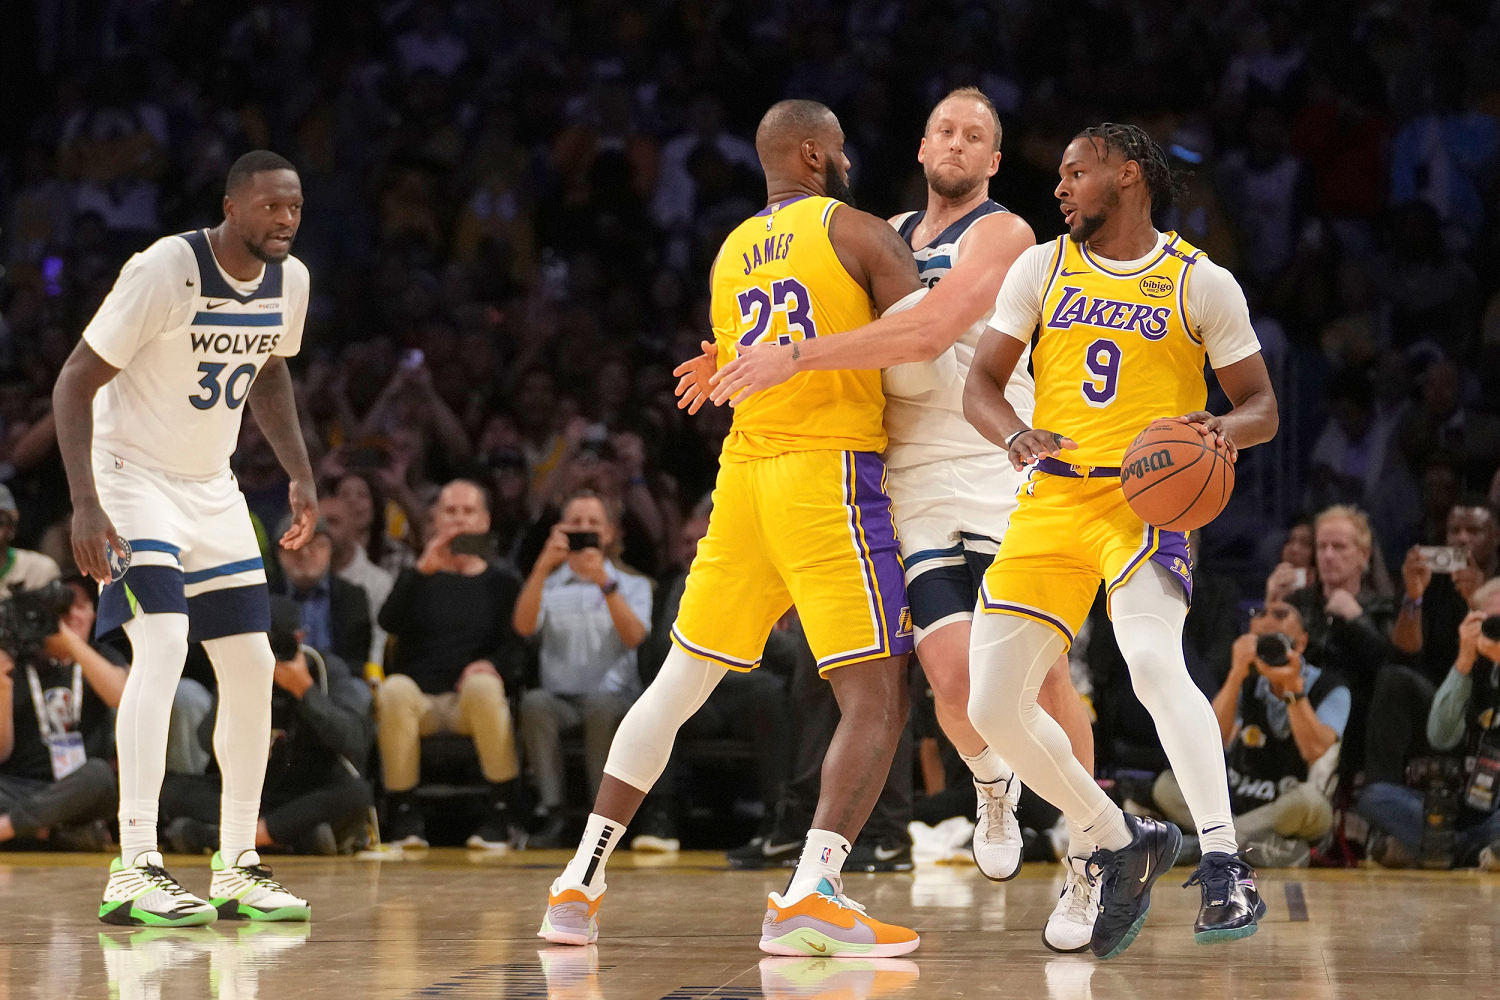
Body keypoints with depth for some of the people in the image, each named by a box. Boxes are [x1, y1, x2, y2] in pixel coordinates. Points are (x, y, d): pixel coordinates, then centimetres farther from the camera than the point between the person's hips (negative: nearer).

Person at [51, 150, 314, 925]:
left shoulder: (289, 281, -2)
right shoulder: (164, 271, -23)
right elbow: (74, 382, -20)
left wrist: (300, 475, 12)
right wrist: (85, 505, -28)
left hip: (212, 489, 7)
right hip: (134, 477, -7)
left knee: (252, 669, 5)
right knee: (163, 644, -25)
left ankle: (237, 869, 17)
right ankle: (134, 873, -28)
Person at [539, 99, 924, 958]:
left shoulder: (730, 254, 18)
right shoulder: (858, 232, -1)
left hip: (745, 469, 6)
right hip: (831, 475, -6)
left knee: (678, 685, 15)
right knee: (879, 700, -5)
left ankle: (581, 884, 13)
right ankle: (812, 894, -22)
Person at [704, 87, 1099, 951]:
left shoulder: (1002, 233, -4)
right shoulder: (888, 237, 18)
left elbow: (930, 331, -19)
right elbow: (841, 333, 32)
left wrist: (797, 357, -22)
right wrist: (738, 363, 14)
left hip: (1002, 474, -4)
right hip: (914, 480, 4)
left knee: (1042, 668, -9)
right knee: (953, 674, -12)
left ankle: (1086, 861, 5)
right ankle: (993, 786, 21)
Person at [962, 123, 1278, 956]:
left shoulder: (1202, 283, 2)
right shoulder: (1041, 268, 10)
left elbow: (1262, 406, 6)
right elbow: (980, 383, 8)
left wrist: (1224, 431, -18)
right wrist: (1018, 437, -14)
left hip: (1147, 497, -5)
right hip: (1052, 499, 5)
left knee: (1153, 661, -32)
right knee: (993, 708, -2)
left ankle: (1224, 864, -31)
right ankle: (1123, 847, 19)